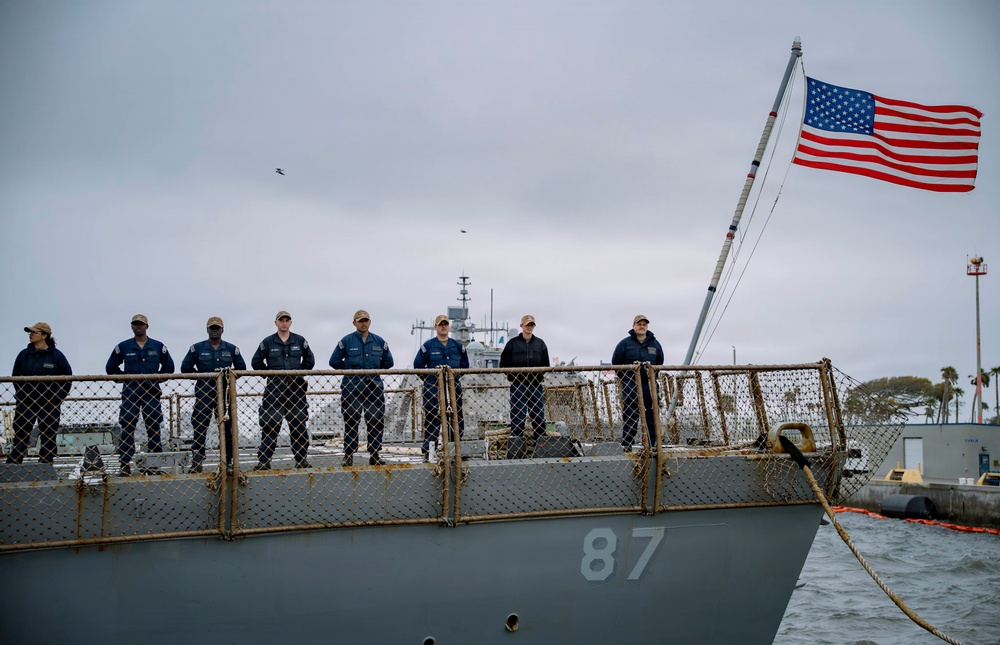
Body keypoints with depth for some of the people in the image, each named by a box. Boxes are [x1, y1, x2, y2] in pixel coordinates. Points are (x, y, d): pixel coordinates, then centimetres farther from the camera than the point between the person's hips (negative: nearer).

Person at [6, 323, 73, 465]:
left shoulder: (56, 355, -3)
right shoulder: (24, 354, 5)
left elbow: (67, 377, 3)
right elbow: (15, 376, 16)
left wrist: (59, 396, -2)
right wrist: (20, 393, 6)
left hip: (49, 405, -2)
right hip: (25, 405, 2)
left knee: (48, 437, 3)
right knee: (20, 436, 1)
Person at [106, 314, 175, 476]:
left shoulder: (158, 346, 7)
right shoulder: (123, 347, 7)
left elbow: (169, 367, 15)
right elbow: (111, 367, 14)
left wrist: (157, 378, 3)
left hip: (152, 392, 0)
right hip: (130, 393, 0)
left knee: (154, 428, 3)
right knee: (127, 428, -4)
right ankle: (125, 464, -2)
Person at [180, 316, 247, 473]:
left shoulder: (232, 349, 10)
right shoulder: (197, 348, 6)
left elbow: (241, 367, 14)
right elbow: (185, 368, 8)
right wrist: (201, 375, -3)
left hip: (225, 392, 2)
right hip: (204, 393, -2)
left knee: (227, 427, 4)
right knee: (200, 427, -6)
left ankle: (227, 460, 12)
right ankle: (196, 463, -2)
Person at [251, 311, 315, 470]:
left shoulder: (300, 341, 8)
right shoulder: (267, 342, 3)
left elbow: (309, 360, 18)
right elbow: (256, 362, 10)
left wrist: (299, 373, 9)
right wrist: (270, 373, 5)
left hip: (296, 387, 2)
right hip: (274, 388, -2)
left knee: (299, 424, 5)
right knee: (270, 424, -5)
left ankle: (301, 459, 12)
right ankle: (264, 460, -1)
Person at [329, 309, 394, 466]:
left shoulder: (379, 341, 9)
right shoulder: (346, 341, 1)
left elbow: (388, 362, 18)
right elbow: (334, 361, 4)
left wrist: (374, 370, 12)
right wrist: (350, 370, 5)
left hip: (374, 387, 3)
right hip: (352, 387, -2)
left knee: (376, 421, 2)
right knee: (351, 421, -2)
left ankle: (374, 454, 11)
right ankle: (348, 455, 5)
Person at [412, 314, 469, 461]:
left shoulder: (457, 346, 12)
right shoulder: (428, 346, 1)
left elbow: (465, 365, 19)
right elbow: (418, 365, 4)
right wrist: (430, 375, -3)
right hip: (433, 387, -4)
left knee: (457, 418, 7)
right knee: (432, 419, -5)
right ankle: (428, 452, -1)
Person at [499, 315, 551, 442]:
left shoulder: (540, 343, 10)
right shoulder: (513, 343, 2)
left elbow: (545, 364, 14)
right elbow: (504, 363, 3)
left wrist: (540, 374, -1)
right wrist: (513, 375, -6)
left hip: (536, 385, 3)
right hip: (518, 385, -2)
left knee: (539, 415, 6)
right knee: (517, 416, -2)